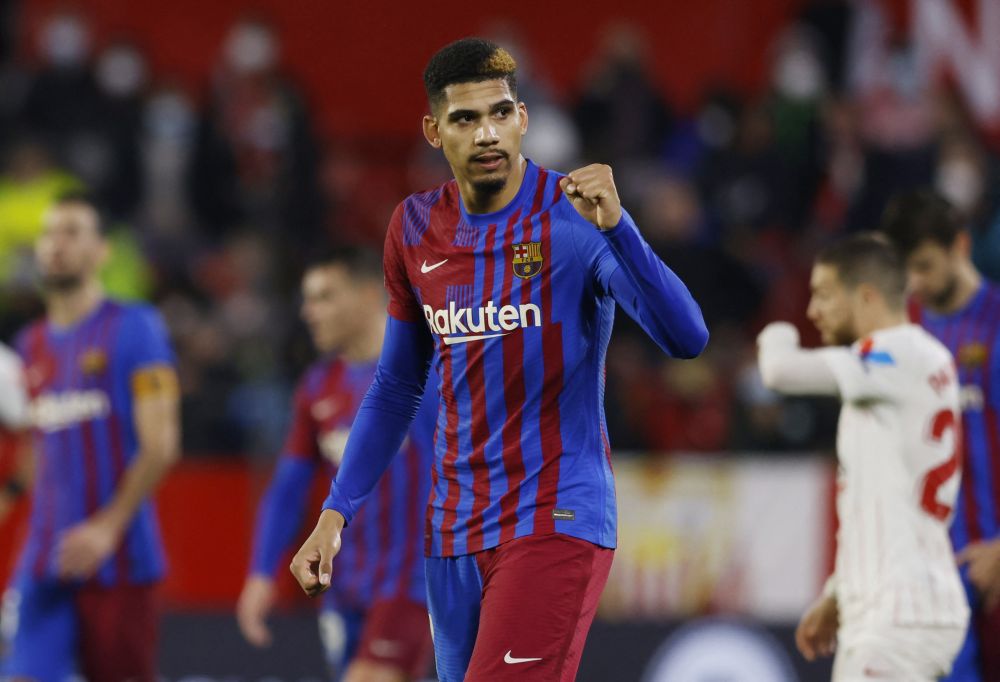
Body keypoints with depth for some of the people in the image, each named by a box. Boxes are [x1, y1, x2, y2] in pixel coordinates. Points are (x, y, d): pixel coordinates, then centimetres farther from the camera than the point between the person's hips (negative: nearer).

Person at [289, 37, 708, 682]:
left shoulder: (573, 217, -10)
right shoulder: (415, 229, 7)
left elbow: (687, 338, -23)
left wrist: (615, 225, -35)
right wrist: (336, 511, 14)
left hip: (557, 522, -6)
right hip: (455, 527, 6)